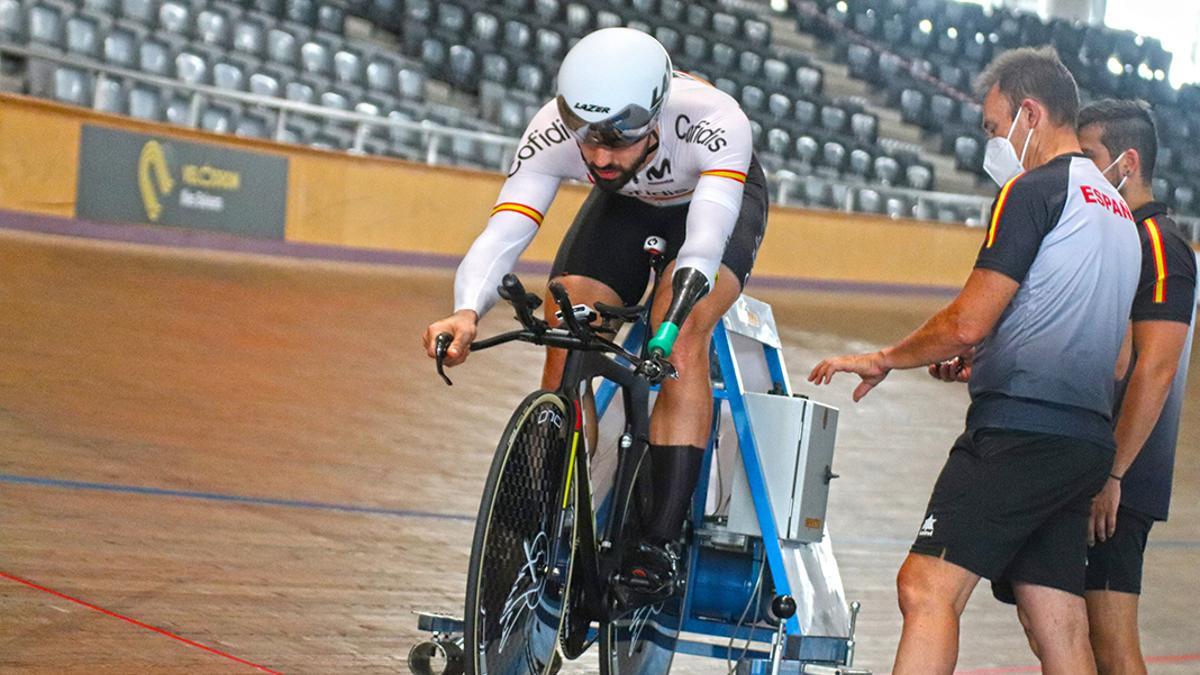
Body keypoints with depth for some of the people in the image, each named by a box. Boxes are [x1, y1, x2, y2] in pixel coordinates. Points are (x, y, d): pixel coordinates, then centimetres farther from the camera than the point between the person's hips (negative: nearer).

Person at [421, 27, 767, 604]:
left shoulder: (714, 123, -42)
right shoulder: (552, 135, -33)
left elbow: (705, 239, -52)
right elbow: (502, 233, -41)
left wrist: (671, 326, -70)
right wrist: (467, 312, -60)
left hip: (721, 196, -3)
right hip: (627, 205, 3)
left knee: (682, 342, -29)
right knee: (564, 347, -17)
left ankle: (660, 544, -28)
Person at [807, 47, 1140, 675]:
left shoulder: (1033, 192, -5)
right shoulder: (1119, 213, 23)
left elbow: (968, 322, -10)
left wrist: (885, 358, 5)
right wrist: (987, 360, 29)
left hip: (1019, 429, -9)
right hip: (1086, 440, 9)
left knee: (927, 589, -16)